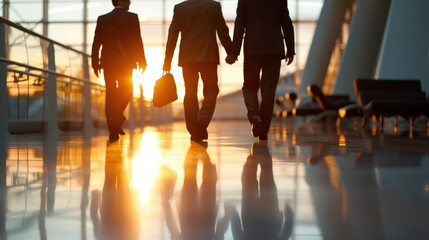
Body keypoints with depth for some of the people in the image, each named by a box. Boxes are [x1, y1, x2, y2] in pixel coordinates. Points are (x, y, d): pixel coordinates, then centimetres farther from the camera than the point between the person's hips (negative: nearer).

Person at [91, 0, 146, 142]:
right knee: (125, 92, 13)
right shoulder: (132, 18, -5)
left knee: (110, 94, 8)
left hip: (108, 63, 3)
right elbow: (137, 41, -7)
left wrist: (95, 64, 9)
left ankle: (113, 131, 6)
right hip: (125, 62, -3)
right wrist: (142, 62, 0)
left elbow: (96, 44, 4)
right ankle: (116, 119, -12)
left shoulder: (102, 19, 5)